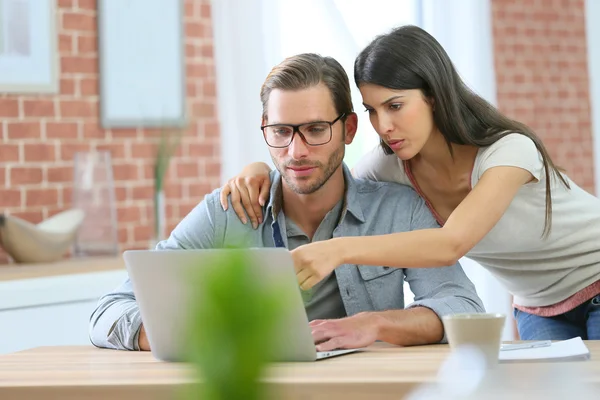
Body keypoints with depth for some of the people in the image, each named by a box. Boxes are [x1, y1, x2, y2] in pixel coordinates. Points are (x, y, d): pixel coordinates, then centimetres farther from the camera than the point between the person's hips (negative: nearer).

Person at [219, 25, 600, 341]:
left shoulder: (509, 150, -32)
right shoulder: (391, 166, -13)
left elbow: (452, 243, -45)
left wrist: (338, 249, -56)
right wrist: (262, 171, -21)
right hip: (539, 310, 5)